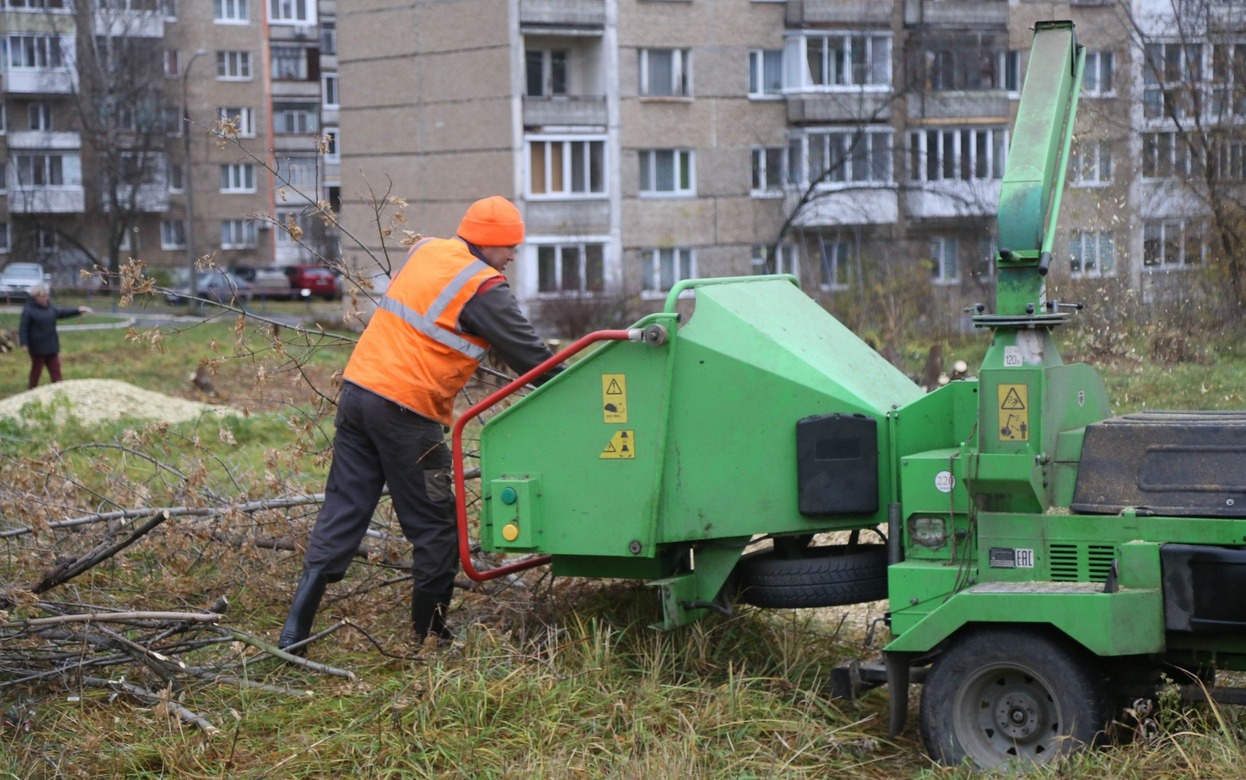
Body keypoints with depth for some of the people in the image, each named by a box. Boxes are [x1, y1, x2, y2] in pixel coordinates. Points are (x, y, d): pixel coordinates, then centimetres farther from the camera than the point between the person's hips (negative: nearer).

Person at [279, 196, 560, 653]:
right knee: (436, 527, 6)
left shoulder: (425, 251, 13)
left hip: (358, 388, 8)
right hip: (406, 412, -8)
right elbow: (528, 354, -7)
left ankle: (295, 631, 1)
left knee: (341, 514, 8)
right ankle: (430, 636, 13)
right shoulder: (483, 289, -10)